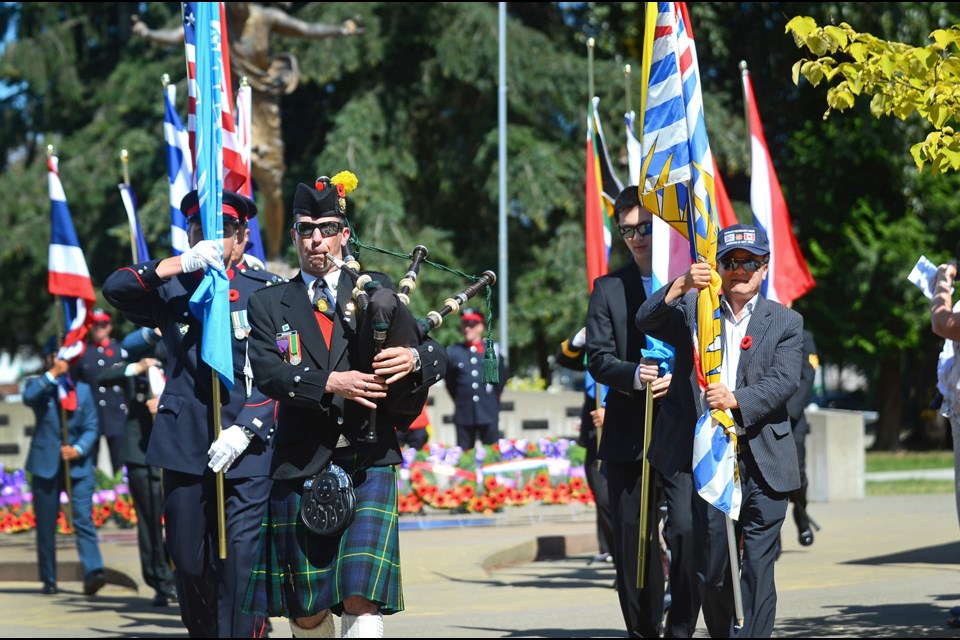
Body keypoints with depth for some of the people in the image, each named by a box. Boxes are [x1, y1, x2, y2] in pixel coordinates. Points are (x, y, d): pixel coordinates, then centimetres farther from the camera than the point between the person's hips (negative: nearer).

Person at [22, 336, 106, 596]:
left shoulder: (82, 389, 12)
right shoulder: (39, 385, 7)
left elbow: (91, 427, 6)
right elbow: (29, 397, -18)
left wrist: (78, 449, -11)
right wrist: (53, 375, -20)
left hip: (78, 465, 0)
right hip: (46, 464, 0)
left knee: (84, 519, -13)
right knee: (46, 524, 5)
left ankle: (92, 573, -24)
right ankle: (48, 580, 13)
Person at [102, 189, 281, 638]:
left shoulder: (266, 290, 6)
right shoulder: (169, 290, 11)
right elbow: (115, 288, -8)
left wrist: (244, 431, -12)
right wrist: (183, 263, -19)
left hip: (248, 449, -2)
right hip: (184, 448, 2)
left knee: (241, 563, -13)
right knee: (188, 564, 7)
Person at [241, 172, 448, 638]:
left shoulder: (377, 293, 10)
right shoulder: (269, 305, 9)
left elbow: (438, 355, 3)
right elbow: (266, 371, -8)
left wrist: (414, 358, -20)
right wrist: (329, 383, -23)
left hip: (368, 463, -1)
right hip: (300, 468, 1)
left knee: (361, 597, -15)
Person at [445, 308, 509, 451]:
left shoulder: (492, 349, 7)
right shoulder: (453, 352, 6)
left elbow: (502, 377, 15)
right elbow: (449, 381, 15)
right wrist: (459, 400, 11)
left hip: (489, 414, 0)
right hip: (464, 415, 0)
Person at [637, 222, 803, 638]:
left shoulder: (785, 322, 9)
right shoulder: (692, 310, 11)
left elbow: (785, 381, -4)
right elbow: (646, 321, -7)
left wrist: (737, 399, -21)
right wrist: (682, 286, -24)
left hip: (763, 463, -1)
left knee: (758, 565, -5)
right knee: (712, 567, 4)